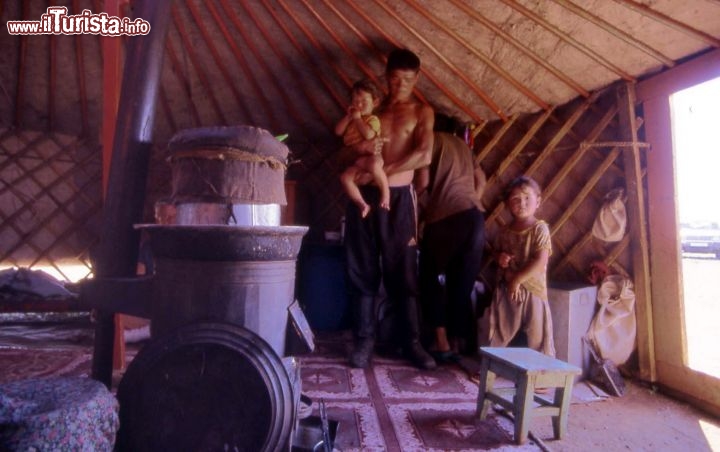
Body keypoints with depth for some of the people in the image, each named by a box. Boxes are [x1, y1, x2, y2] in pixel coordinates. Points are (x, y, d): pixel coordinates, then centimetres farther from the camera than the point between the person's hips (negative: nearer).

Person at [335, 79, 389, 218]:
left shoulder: (373, 119, -5)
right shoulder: (351, 119, 18)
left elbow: (369, 135, -25)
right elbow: (338, 131, 9)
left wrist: (358, 118, -13)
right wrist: (348, 116, 1)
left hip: (370, 156, -6)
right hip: (355, 161, 7)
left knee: (373, 164, -42)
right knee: (345, 177, -19)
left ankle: (385, 191, -22)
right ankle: (362, 204, -12)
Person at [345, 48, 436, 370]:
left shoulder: (422, 112, 8)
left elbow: (424, 156, -8)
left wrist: (384, 170, -9)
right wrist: (358, 146, -10)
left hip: (399, 197, -2)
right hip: (365, 194, 2)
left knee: (403, 271, 1)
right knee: (363, 270, 3)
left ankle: (412, 341, 12)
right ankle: (364, 339, 13)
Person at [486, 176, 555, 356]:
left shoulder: (540, 229, -11)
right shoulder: (506, 231, 5)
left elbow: (540, 262, -19)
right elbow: (497, 251, 20)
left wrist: (517, 279, -19)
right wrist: (500, 257, -4)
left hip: (533, 290, -5)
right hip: (506, 290, 5)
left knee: (537, 337, 5)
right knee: (499, 334, 17)